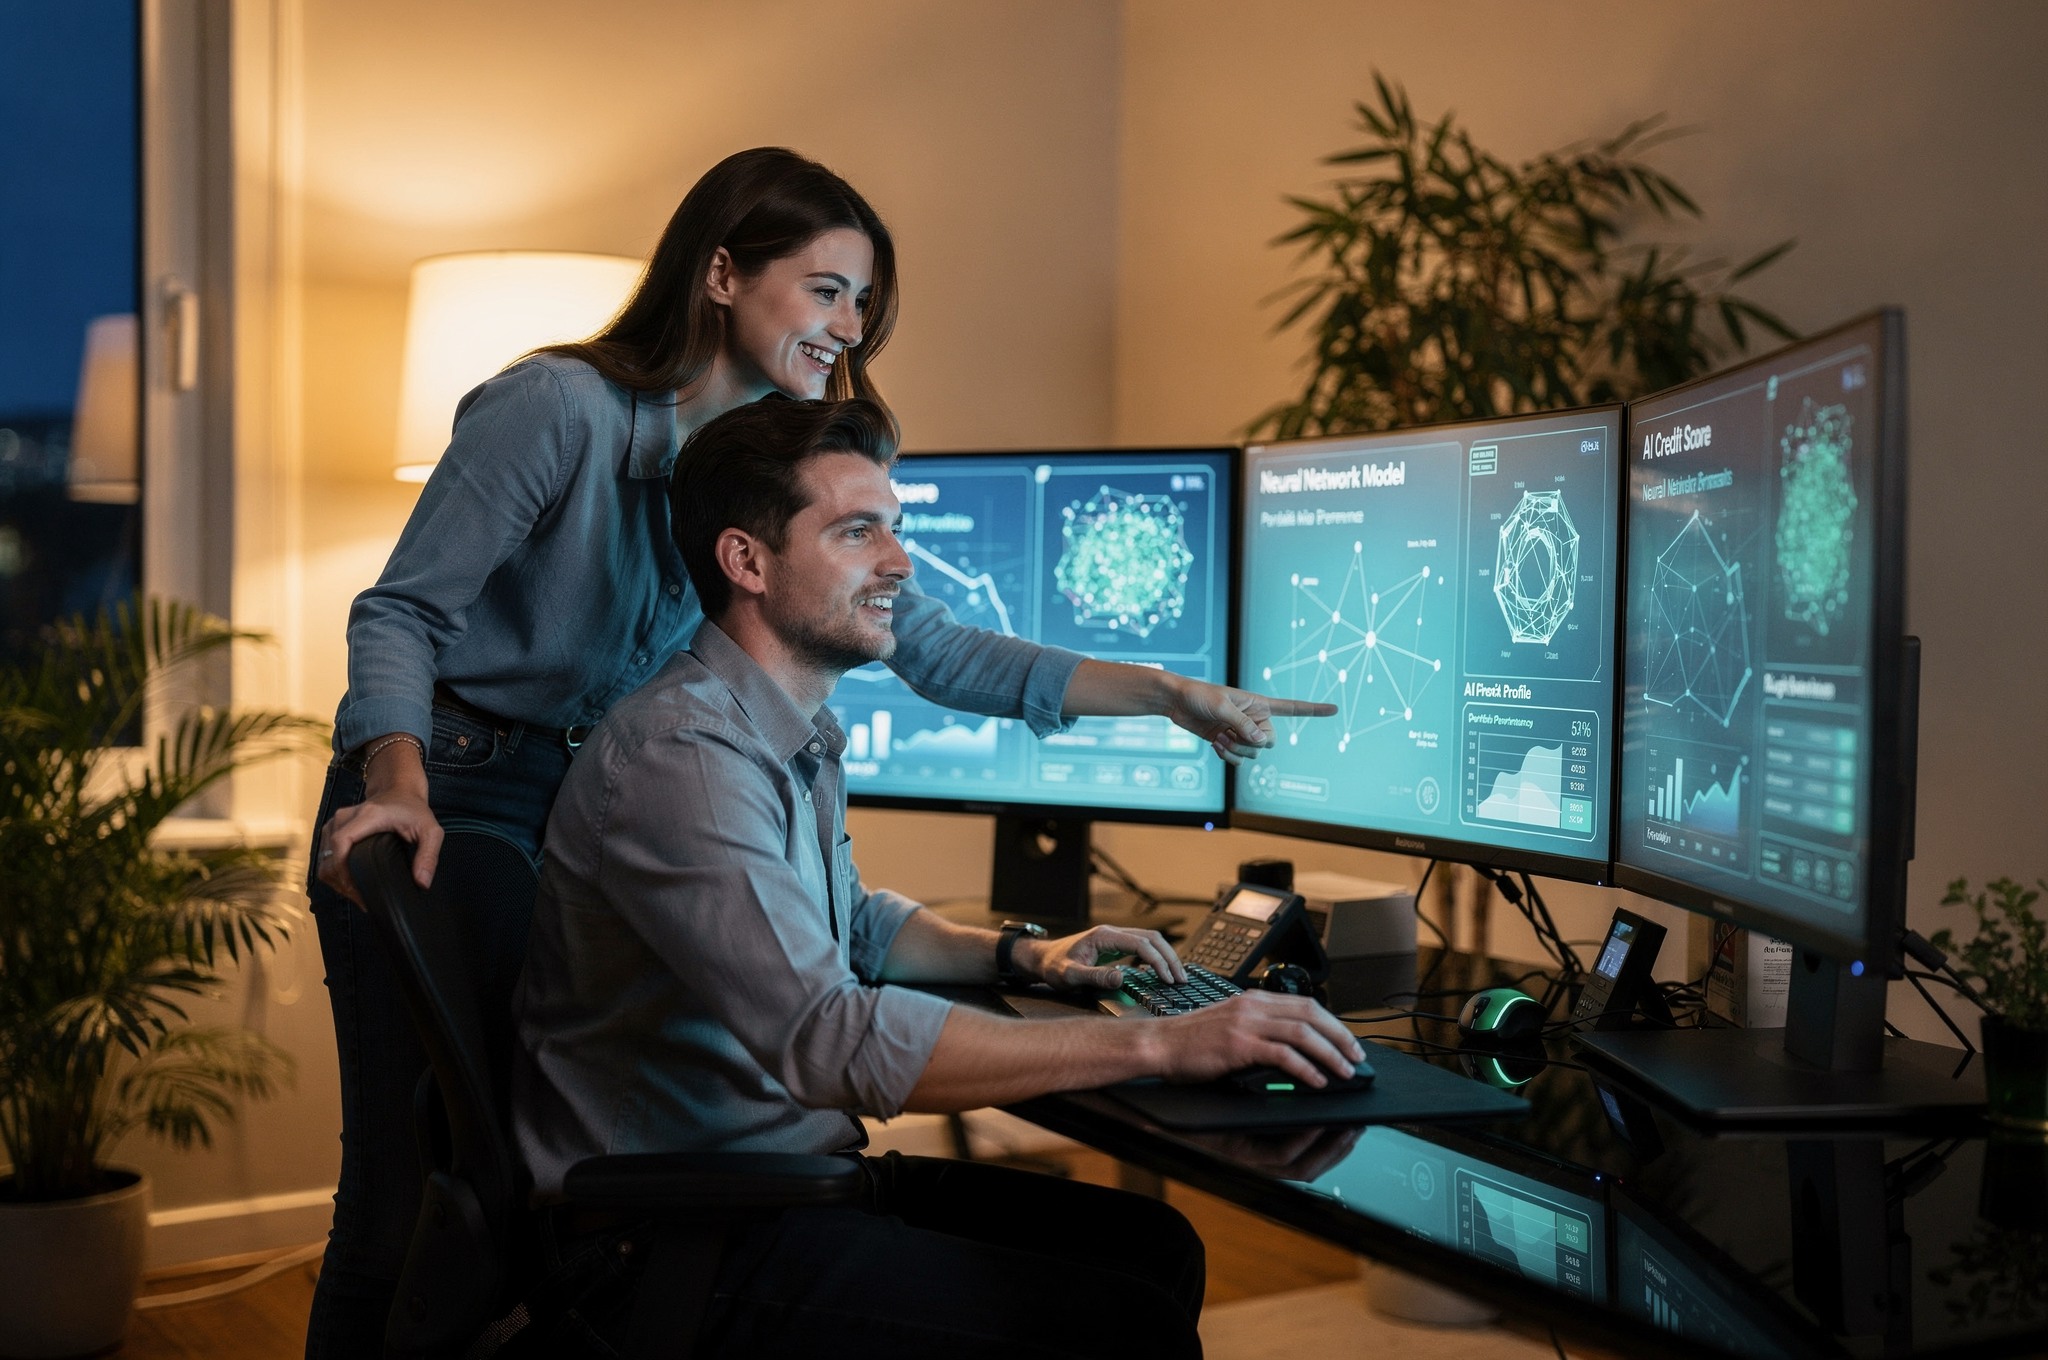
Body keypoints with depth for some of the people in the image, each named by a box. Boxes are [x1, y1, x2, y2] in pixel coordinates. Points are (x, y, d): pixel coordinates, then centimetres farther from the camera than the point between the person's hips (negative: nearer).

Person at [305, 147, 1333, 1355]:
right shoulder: (564, 407, -17)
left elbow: (931, 647, 0)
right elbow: (401, 611, -15)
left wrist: (1171, 693, -7)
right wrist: (399, 788, -33)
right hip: (443, 804, -6)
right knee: (411, 1180, -3)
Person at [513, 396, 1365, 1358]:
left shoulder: (799, 738, 11)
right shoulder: (679, 755, -22)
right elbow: (829, 1039, -33)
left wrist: (1024, 955, 13)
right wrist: (1157, 1044, -31)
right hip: (672, 1240, -10)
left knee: (1151, 1243, 3)